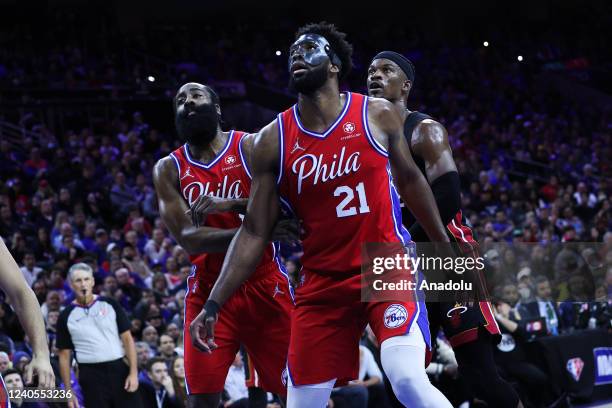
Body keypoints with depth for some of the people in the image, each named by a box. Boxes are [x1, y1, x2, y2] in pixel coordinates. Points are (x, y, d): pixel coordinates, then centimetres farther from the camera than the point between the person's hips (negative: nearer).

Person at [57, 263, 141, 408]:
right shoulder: (67, 316, 3)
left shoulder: (109, 305, 4)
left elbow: (127, 338, 4)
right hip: (91, 376, -1)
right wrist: (68, 391, 1)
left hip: (119, 370, 1)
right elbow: (64, 355, 5)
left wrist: (133, 372, -6)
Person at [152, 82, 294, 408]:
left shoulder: (252, 147, 0)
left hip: (263, 284, -2)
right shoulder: (168, 169, 6)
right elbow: (188, 238, -7)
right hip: (207, 291, 2)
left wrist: (230, 205, -26)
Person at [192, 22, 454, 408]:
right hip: (322, 284, 2)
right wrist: (214, 305, -6)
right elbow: (254, 233, 1)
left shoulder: (378, 115, -2)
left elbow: (409, 180, 14)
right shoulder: (273, 140, -1)